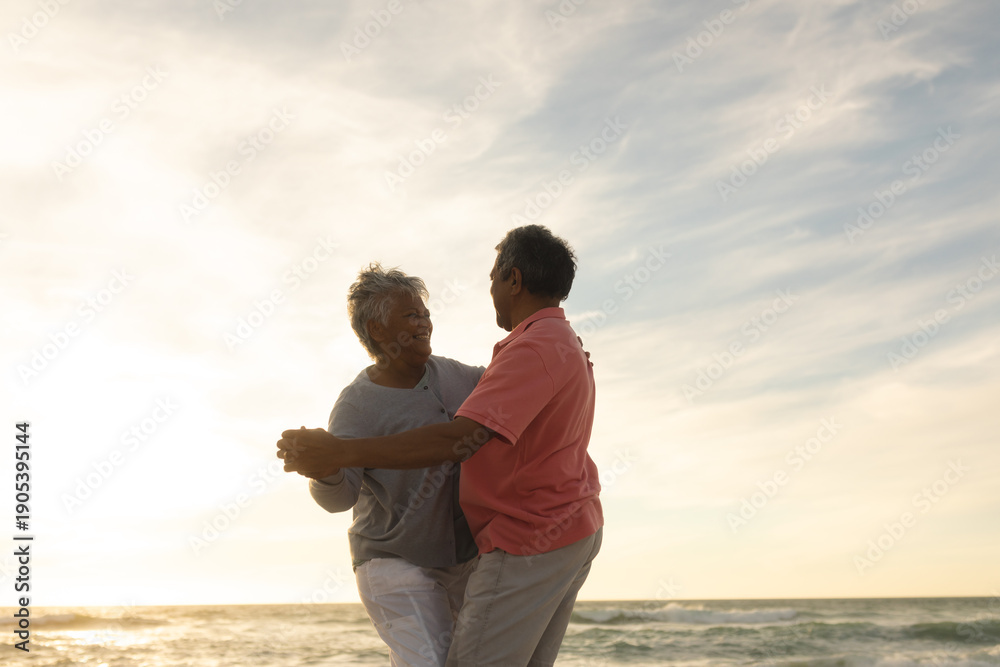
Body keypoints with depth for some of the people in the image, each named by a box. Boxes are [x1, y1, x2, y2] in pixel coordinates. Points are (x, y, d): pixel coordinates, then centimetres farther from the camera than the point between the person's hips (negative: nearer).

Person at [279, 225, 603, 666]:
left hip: (530, 542, -10)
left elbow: (459, 440, -31)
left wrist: (339, 453, -32)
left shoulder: (534, 350, -21)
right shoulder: (568, 347, 14)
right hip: (574, 531, 10)